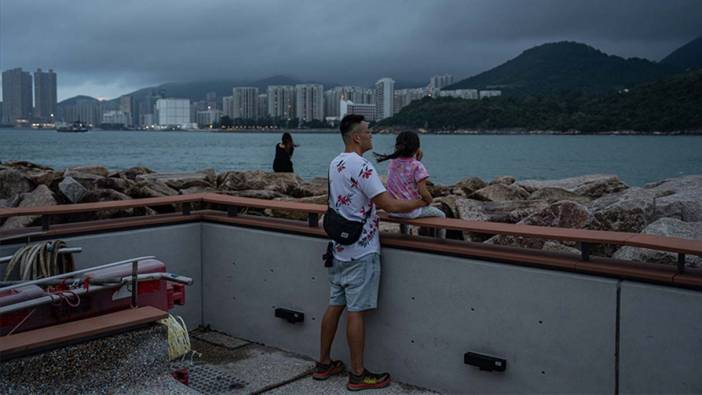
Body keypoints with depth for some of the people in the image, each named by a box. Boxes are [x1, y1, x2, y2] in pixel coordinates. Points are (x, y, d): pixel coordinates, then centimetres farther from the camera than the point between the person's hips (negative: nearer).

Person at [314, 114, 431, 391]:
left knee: (335, 306, 14)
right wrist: (421, 202, -7)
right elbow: (390, 205, -21)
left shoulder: (336, 163, 11)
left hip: (340, 247, 9)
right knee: (356, 312, -2)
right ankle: (358, 375, 7)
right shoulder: (361, 166, -18)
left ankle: (324, 364, 23)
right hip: (361, 251, -9)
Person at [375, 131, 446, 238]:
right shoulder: (417, 166, -16)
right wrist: (430, 201, 0)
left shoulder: (392, 163, 1)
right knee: (441, 215, 17)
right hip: (410, 211, -6)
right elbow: (423, 192, -20)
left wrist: (416, 159, 6)